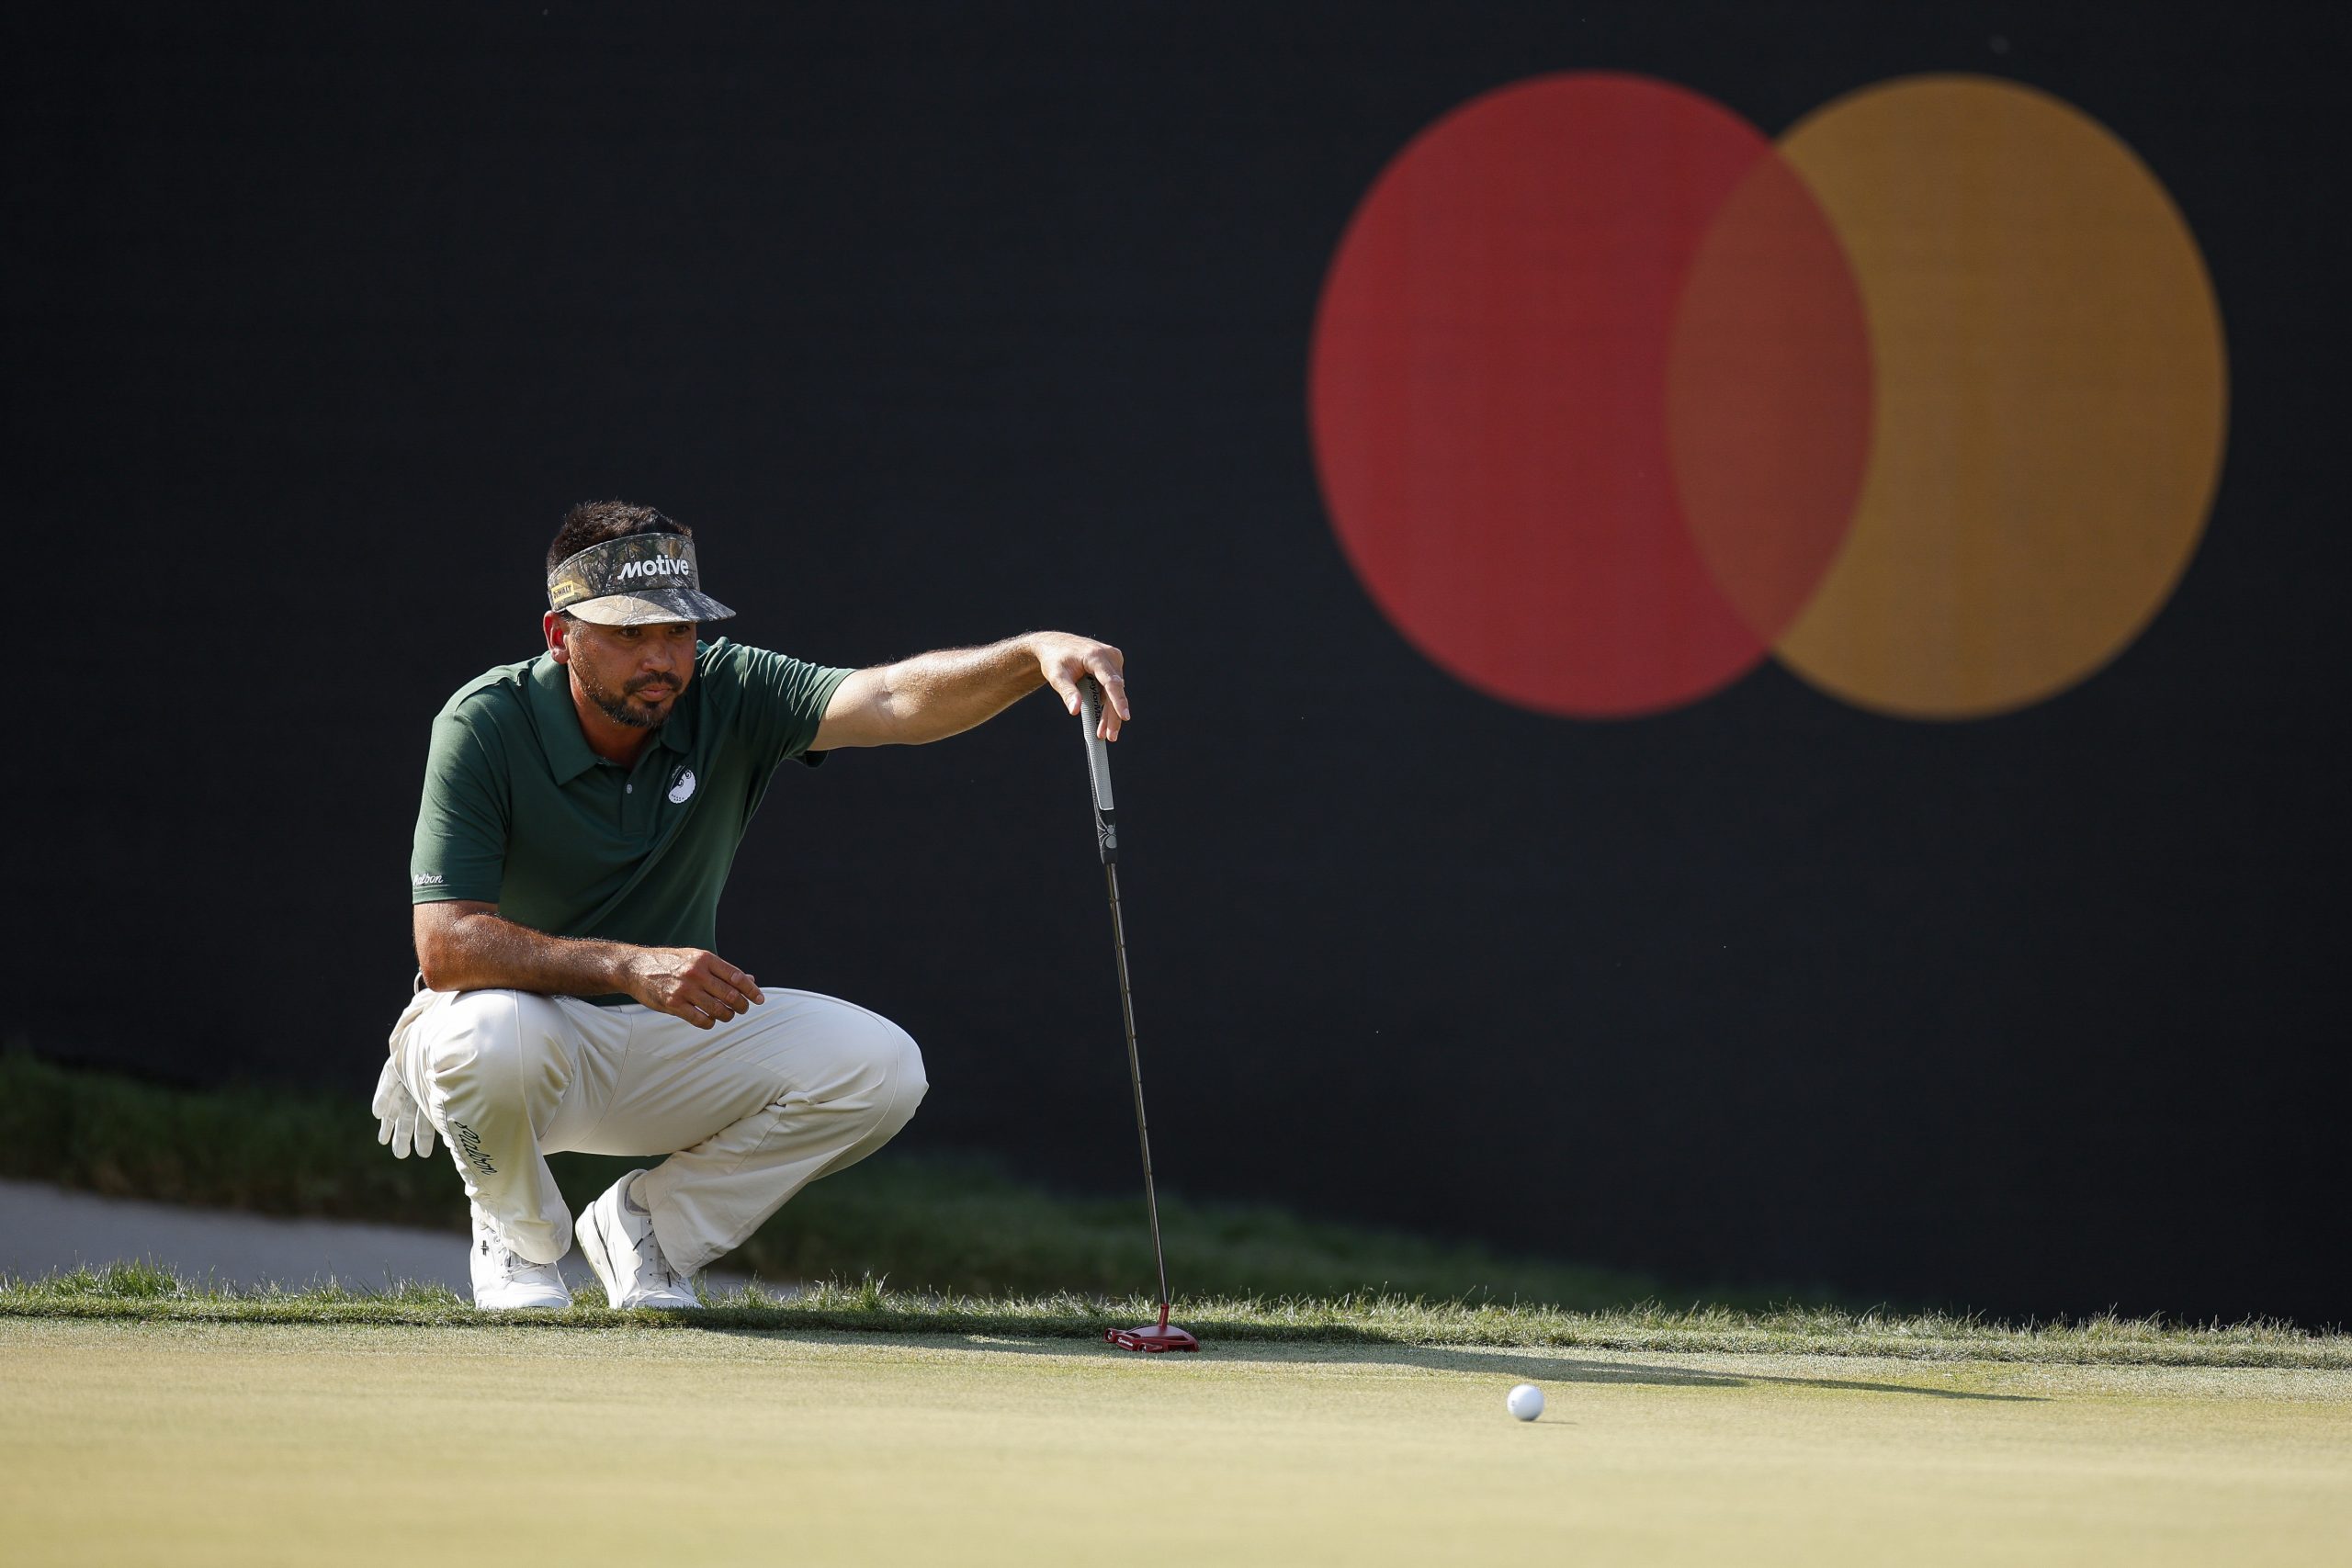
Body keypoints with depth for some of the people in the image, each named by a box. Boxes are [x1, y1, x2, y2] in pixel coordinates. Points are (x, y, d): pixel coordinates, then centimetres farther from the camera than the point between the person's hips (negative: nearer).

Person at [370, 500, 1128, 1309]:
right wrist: (630, 966, -43)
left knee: (879, 1066, -17)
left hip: (670, 1040, 4)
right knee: (494, 1033, -40)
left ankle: (652, 1223, 5)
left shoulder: (728, 696, -12)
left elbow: (894, 701, -29)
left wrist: (1036, 654, -50)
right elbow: (446, 946, -29)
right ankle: (518, 1234, -5)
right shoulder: (485, 726, -21)